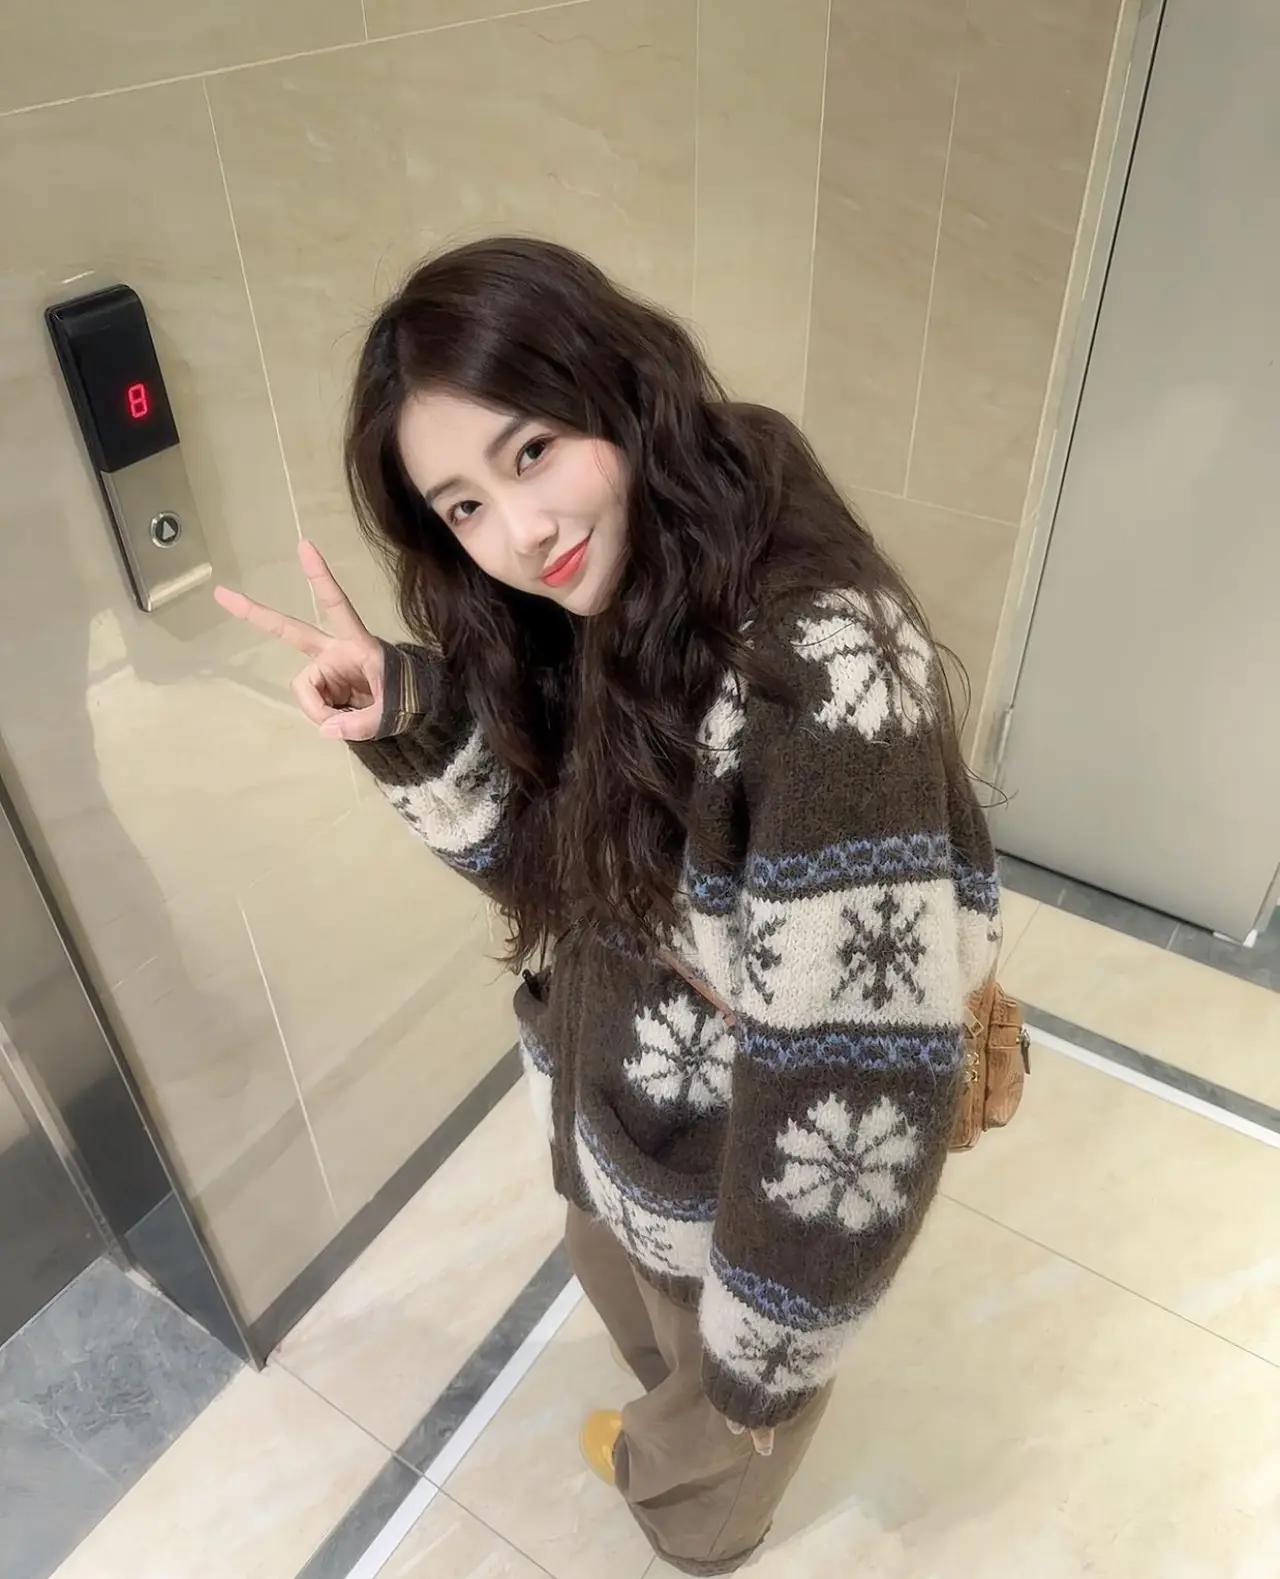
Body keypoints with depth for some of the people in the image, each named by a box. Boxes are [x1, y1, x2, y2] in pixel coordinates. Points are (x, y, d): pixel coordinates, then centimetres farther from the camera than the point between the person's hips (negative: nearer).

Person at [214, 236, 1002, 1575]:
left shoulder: (825, 665, -36)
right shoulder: (587, 622, -10)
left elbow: (861, 1055, -32)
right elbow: (542, 861, 0)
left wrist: (768, 1343, -19)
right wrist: (412, 724, -17)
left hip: (747, 1175, -6)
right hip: (607, 1120, 7)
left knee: (722, 1412, 28)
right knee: (628, 1300, 37)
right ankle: (677, 1436, 73)